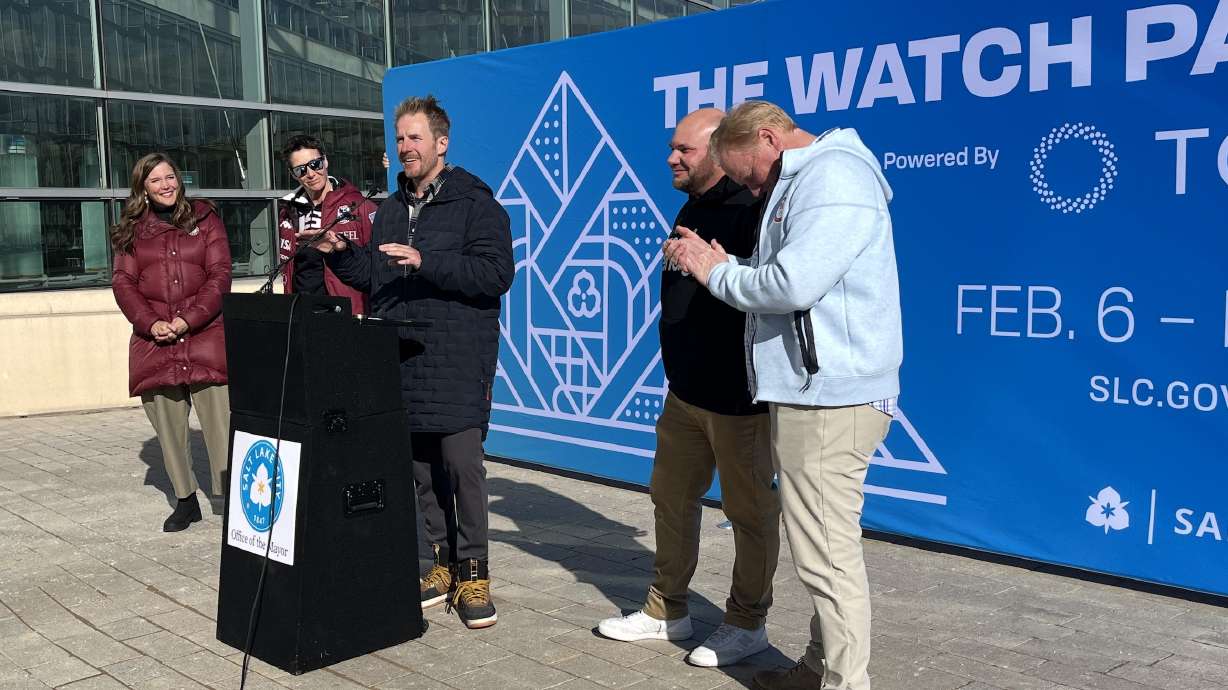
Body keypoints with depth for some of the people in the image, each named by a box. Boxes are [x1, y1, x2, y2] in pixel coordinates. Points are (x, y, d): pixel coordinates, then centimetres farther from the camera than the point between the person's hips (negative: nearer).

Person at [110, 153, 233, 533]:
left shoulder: (204, 218, 9)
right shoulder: (131, 229, 14)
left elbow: (219, 275, 1)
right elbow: (123, 282, 7)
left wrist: (188, 319, -10)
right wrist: (151, 324, -9)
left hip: (205, 335, -2)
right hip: (153, 342, 2)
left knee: (219, 422, -9)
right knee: (168, 426, 4)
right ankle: (185, 500, 15)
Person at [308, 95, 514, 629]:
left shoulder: (474, 204, -2)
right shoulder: (389, 210, 20)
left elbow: (496, 273, -15)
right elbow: (373, 279, 23)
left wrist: (426, 262, -21)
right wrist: (339, 254, 6)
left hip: (457, 364, -6)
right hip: (399, 361, 7)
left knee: (462, 462, -9)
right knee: (421, 466, 9)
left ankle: (473, 573, 2)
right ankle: (444, 563, 20)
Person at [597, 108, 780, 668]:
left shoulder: (749, 211, -16)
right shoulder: (692, 211, 13)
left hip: (739, 397, -9)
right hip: (686, 391, 10)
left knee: (750, 510, 5)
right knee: (670, 496, 16)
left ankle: (747, 624, 20)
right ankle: (666, 610, 30)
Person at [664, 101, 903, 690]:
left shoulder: (834, 176, -13)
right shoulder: (805, 182, 21)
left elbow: (793, 284, -23)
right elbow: (782, 276, 19)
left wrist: (716, 272, -8)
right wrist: (716, 262, 4)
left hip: (828, 401, -11)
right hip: (812, 396, 11)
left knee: (828, 555, -5)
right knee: (825, 547, 18)